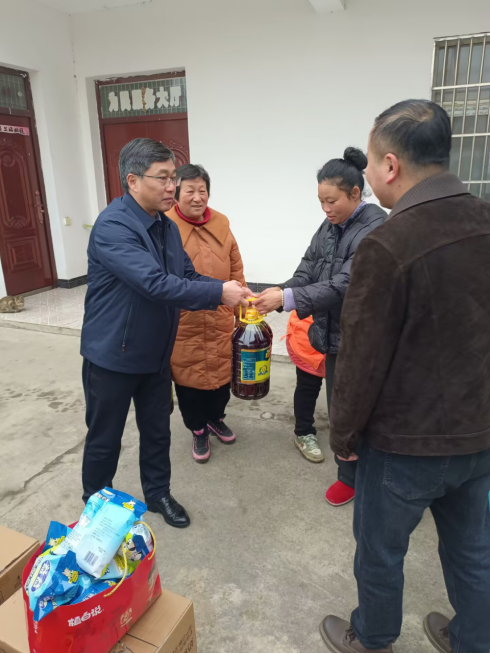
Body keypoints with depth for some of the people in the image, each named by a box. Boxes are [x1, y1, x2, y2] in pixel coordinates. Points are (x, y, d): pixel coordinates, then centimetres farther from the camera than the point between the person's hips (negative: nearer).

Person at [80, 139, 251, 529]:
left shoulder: (167, 226, 5)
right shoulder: (113, 226, -24)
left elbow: (188, 276, 3)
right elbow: (154, 283, -34)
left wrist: (228, 292, -14)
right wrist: (218, 293, -32)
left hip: (156, 353, 7)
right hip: (113, 355, -7)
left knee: (157, 430, 19)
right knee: (105, 438, 13)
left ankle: (158, 494, 40)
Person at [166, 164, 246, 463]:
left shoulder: (221, 223, 4)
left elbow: (236, 269, 10)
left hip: (221, 321, 4)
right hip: (183, 324, -4)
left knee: (222, 371, 17)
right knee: (188, 377, 11)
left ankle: (216, 418, 44)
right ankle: (198, 430, 34)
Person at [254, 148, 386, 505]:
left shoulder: (376, 228, -20)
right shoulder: (330, 225, 7)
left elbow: (345, 285, -27)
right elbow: (309, 268, 3)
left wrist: (287, 299, -29)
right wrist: (282, 291, -17)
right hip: (333, 332, 8)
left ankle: (354, 476, 29)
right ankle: (351, 471, 39)